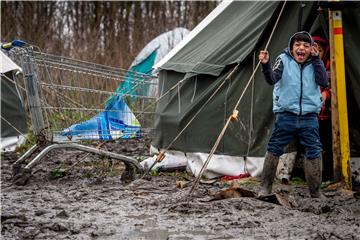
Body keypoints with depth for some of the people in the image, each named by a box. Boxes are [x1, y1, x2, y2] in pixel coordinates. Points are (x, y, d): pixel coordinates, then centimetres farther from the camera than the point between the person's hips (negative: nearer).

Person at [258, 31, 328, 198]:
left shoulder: (314, 63, 7)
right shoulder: (284, 60, 0)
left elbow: (324, 83, -9)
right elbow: (272, 79, -14)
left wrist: (316, 59, -13)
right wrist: (265, 65, -34)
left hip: (309, 117, 2)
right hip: (286, 114, -2)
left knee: (314, 153, 0)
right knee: (274, 150, 0)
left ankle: (316, 192, 10)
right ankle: (265, 187, 11)